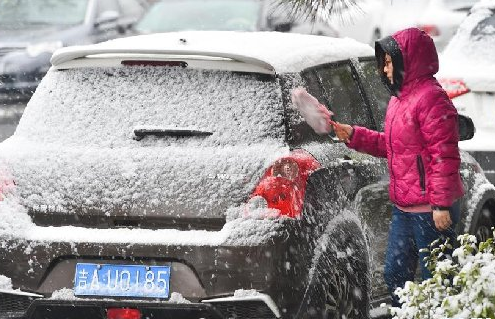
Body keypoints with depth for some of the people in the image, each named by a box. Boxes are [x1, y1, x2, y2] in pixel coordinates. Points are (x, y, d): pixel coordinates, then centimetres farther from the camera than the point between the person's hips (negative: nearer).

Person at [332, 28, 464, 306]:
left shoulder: (431, 98, -16)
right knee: (396, 274, 15)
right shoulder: (399, 98, 15)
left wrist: (441, 204, -23)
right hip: (404, 207, 10)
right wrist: (354, 136, 14)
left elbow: (445, 155, -20)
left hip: (431, 210, -10)